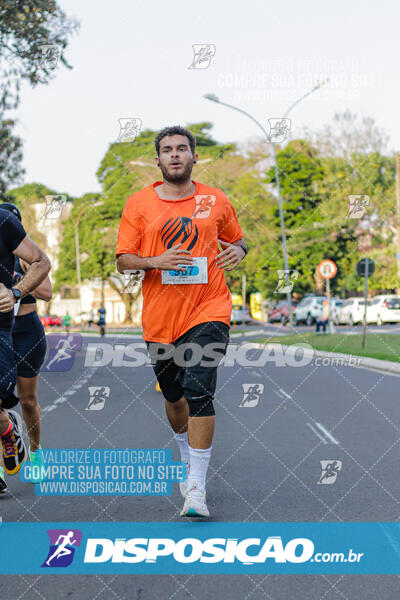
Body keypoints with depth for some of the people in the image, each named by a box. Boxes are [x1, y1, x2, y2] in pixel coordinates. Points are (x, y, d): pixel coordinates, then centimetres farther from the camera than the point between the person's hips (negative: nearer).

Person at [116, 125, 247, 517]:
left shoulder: (216, 201, 6)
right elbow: (123, 261, 2)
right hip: (160, 316, 2)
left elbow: (236, 239, 21)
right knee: (173, 395, 14)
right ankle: (187, 459, 42)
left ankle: (196, 488, -14)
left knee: (199, 390, -17)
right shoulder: (139, 204, 3)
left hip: (209, 309, -2)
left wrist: (237, 251, -3)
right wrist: (157, 261, -17)